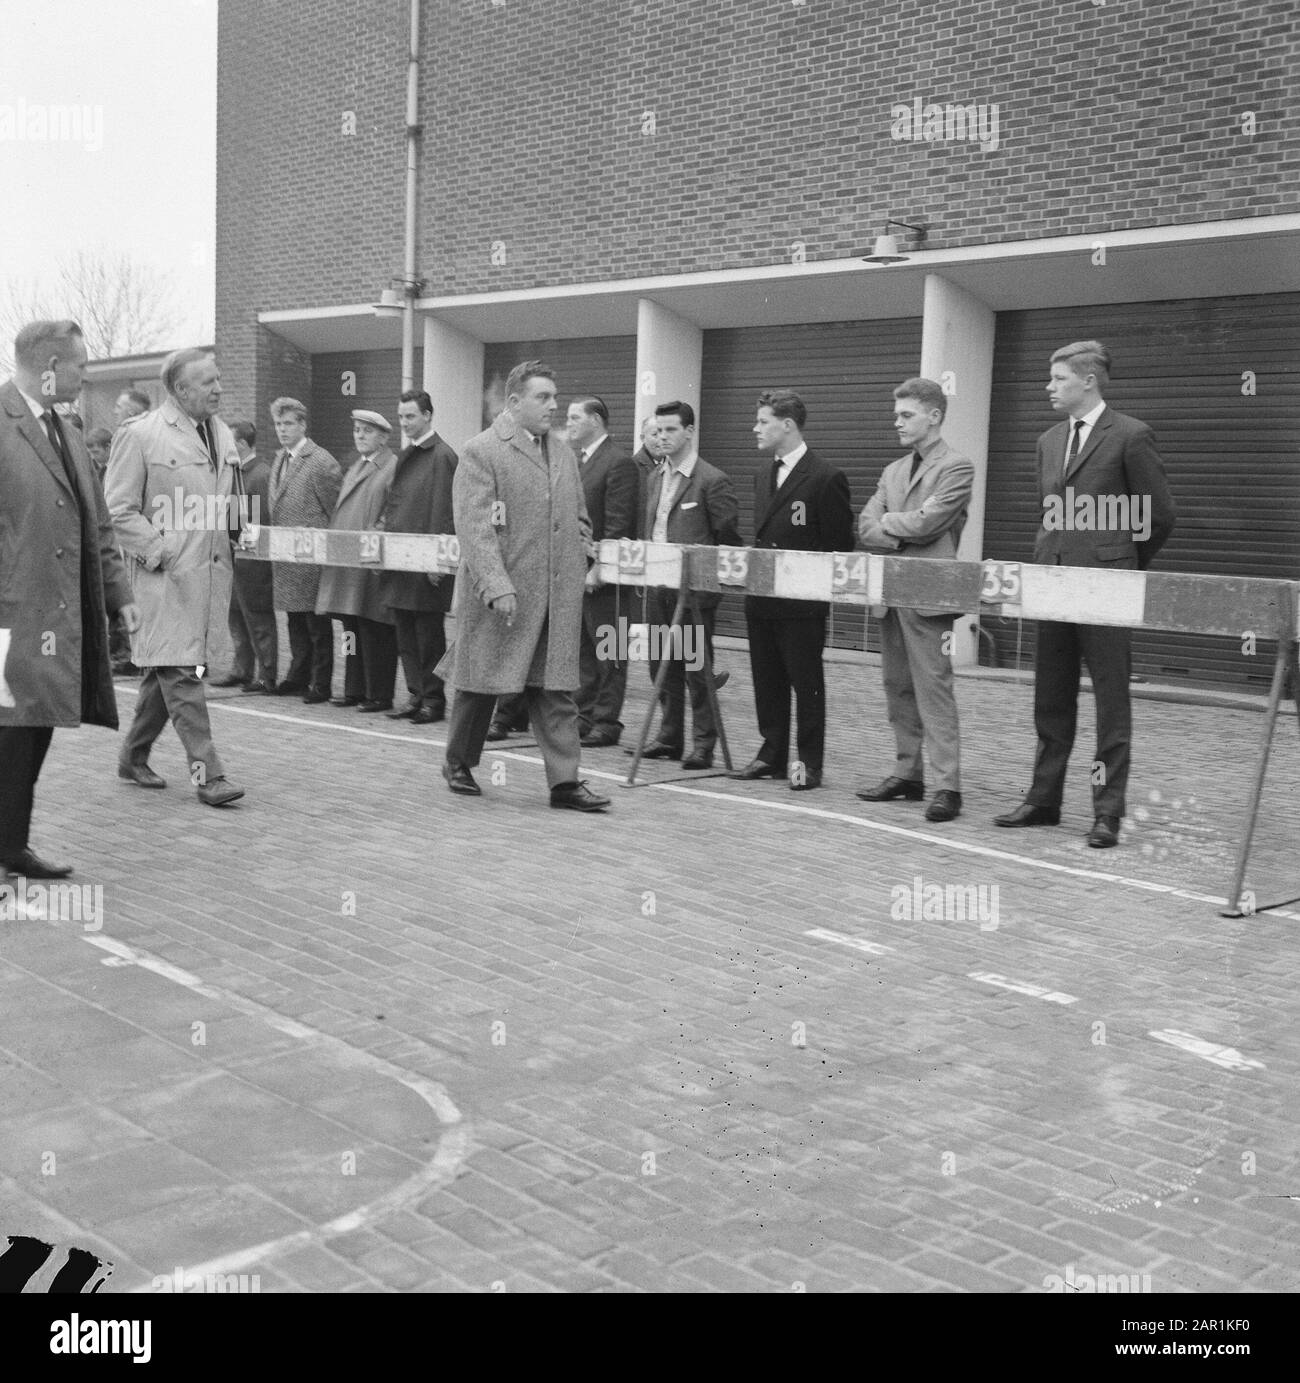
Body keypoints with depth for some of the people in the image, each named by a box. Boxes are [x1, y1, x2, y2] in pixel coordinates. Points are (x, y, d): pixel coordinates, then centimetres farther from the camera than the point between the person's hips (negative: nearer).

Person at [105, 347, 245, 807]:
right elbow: (119, 509, -9)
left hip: (210, 571, 7)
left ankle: (134, 758, 27)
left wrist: (239, 535, 8)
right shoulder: (139, 435, -8)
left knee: (164, 670, 15)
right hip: (167, 575, -7)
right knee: (181, 672, -8)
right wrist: (160, 551, -15)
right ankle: (207, 773, -6)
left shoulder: (221, 433, 14)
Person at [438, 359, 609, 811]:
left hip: (558, 596, 5)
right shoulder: (480, 452, -8)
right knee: (482, 682, 9)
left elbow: (579, 517, 23)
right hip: (501, 596, -5)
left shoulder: (563, 451, 14)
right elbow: (475, 527, -15)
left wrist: (579, 562, 10)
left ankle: (564, 781, 4)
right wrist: (496, 585, -22)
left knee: (556, 688, 3)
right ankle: (458, 764, 28)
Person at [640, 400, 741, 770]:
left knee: (696, 667, -3)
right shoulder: (656, 479, 14)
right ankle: (669, 737, 21)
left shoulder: (712, 480, -9)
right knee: (663, 666, 11)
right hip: (659, 587, 7)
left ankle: (704, 743, 5)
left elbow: (728, 541, -9)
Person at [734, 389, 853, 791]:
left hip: (802, 603, -7)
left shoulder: (826, 478, -11)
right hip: (761, 598, 7)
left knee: (806, 683, 3)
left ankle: (809, 763, 11)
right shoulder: (763, 474, 13)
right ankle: (772, 755, 22)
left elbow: (840, 547, -9)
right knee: (767, 682, 12)